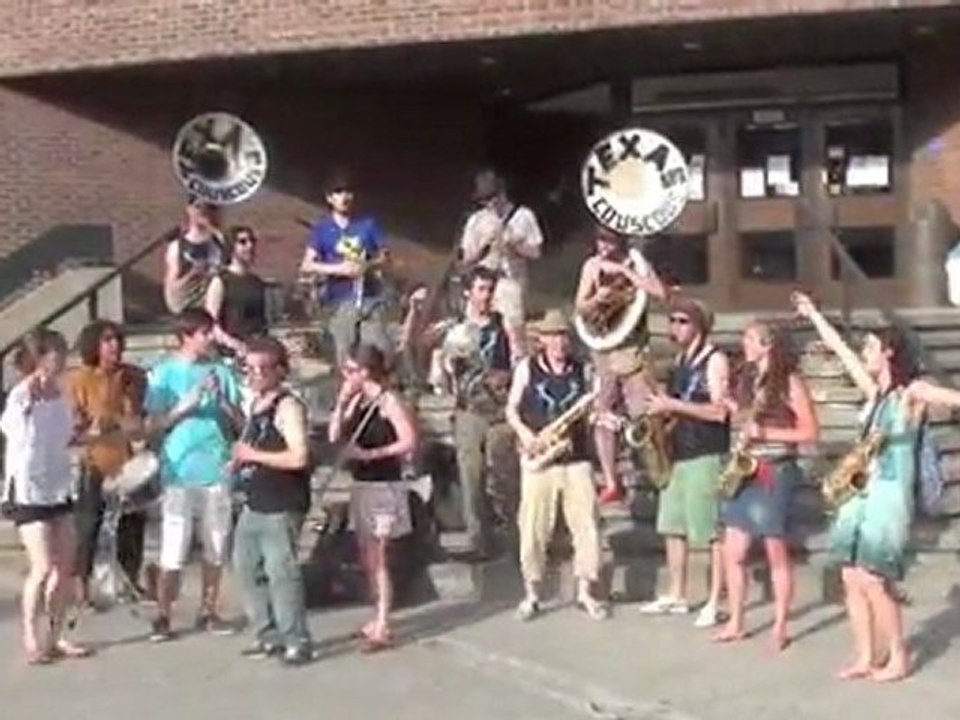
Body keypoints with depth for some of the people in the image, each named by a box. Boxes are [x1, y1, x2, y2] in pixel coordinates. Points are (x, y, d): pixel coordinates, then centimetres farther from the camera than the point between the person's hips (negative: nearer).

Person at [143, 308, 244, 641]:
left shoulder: (221, 371, 5)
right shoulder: (164, 372, -1)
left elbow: (240, 423, 4)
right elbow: (153, 424, -3)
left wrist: (222, 399, -13)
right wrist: (187, 405, -16)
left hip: (217, 470, 3)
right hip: (179, 472, -3)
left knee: (216, 548, 9)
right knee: (173, 550, -3)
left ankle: (208, 611, 21)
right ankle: (163, 616, 7)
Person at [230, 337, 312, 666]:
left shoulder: (288, 407, -13)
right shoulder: (255, 404, 14)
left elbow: (298, 457, -24)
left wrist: (253, 455, -17)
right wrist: (240, 458, 8)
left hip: (281, 507, -10)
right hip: (253, 505, 10)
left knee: (280, 572, -8)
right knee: (247, 568, 14)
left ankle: (297, 641, 1)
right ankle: (268, 635, 25)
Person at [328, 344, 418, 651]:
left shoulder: (389, 401, -13)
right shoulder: (357, 401, 8)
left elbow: (409, 442, -19)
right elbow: (335, 437, 4)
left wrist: (369, 454, -21)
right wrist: (341, 402, -5)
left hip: (383, 487, -8)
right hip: (361, 486, 8)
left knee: (377, 558, -7)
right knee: (367, 558, 14)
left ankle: (383, 629, -3)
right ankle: (380, 618, 25)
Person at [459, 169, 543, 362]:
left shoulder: (523, 216, 3)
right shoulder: (476, 220, 11)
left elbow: (535, 252, -1)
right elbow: (467, 259, 10)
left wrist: (511, 242, -13)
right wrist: (484, 244, -7)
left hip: (512, 282, -3)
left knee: (515, 330, -9)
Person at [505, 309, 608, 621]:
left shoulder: (580, 370, 8)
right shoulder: (527, 368, 2)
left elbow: (588, 411, 13)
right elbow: (511, 408, 5)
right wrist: (524, 433, -12)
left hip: (577, 460, 2)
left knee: (586, 526, -1)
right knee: (533, 529, 0)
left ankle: (585, 593, 11)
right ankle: (532, 596, 11)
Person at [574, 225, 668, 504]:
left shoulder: (636, 262, -3)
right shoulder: (592, 266, 4)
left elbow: (659, 292, -19)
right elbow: (580, 307, 5)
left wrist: (623, 271, -18)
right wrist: (597, 298, -16)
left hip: (632, 349, -3)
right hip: (602, 350, 3)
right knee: (601, 416, 2)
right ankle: (611, 484, 8)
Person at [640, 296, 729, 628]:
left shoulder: (715, 360, -11)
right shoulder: (680, 359, 15)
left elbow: (719, 411, -19)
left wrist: (673, 405, -21)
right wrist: (663, 407, 3)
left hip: (707, 455, -9)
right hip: (678, 453, 9)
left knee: (711, 531, -4)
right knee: (673, 527, 12)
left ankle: (714, 603, 2)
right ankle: (677, 596, 22)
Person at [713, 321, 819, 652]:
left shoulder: (789, 382, -8)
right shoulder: (747, 379, 13)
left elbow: (811, 432, -11)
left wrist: (765, 433, -16)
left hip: (775, 473, -7)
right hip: (745, 472, 7)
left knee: (777, 553, 0)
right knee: (732, 553, 6)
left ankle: (780, 628, 10)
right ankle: (735, 623, 17)